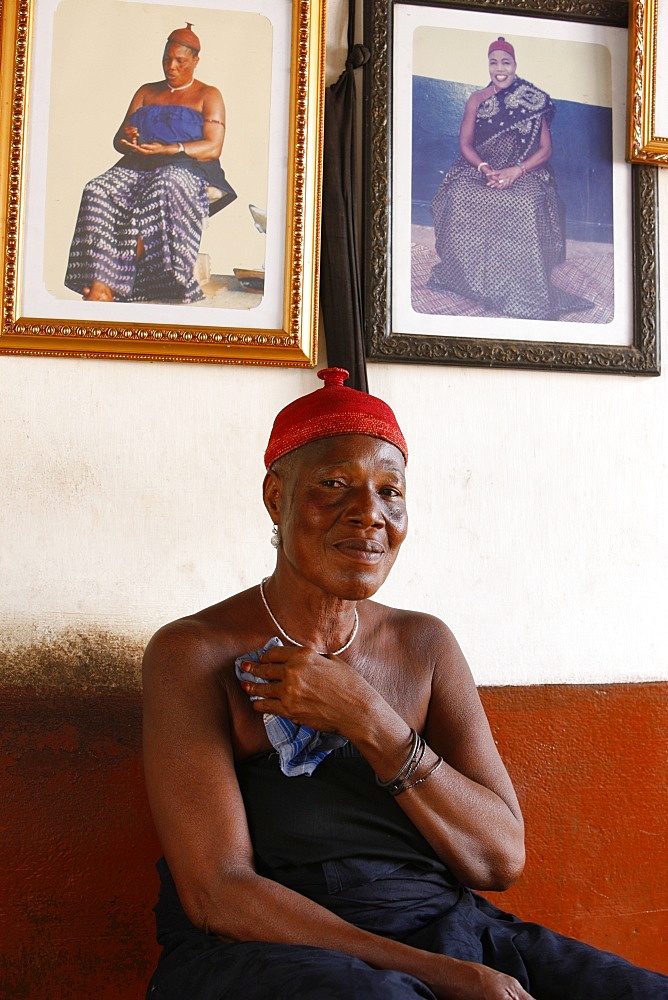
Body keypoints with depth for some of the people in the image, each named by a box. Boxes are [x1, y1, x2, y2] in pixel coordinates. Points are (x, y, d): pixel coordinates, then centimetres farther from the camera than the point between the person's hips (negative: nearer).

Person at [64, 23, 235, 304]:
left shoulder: (208, 96, 12)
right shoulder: (146, 92, 25)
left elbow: (213, 148, -4)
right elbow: (118, 141, 19)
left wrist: (166, 149, -18)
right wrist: (127, 139, -8)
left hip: (188, 168, -4)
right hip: (138, 166, 4)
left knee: (163, 187, -41)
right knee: (97, 192, -29)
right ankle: (100, 286, -40)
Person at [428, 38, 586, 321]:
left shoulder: (532, 101, 4)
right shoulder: (477, 100, 10)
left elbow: (545, 149, 1)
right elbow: (465, 143, 5)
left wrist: (516, 171, -17)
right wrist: (485, 168, -15)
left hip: (524, 172, -2)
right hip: (480, 167, 2)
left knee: (527, 205, -37)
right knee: (458, 196, -32)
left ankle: (524, 290, -28)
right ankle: (467, 276, -20)